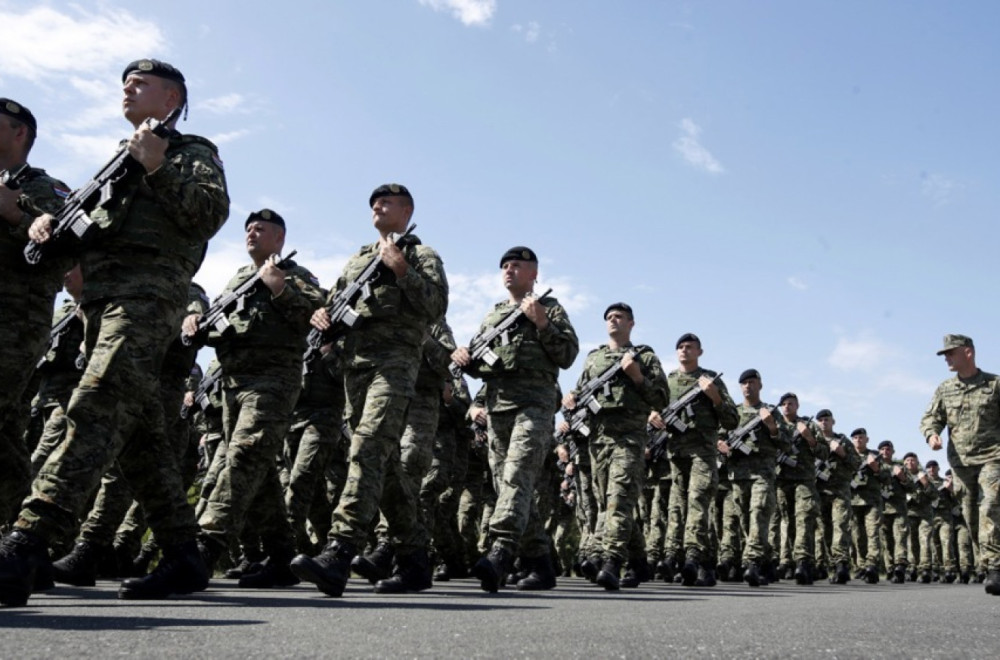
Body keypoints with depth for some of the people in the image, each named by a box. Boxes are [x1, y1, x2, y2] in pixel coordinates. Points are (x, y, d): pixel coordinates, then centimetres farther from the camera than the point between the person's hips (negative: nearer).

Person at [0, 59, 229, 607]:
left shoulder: (191, 152, 10)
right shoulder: (120, 158, 33)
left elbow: (212, 212, -7)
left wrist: (158, 167, -12)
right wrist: (49, 219, 9)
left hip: (147, 294, -8)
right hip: (98, 297, 8)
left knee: (96, 412, -22)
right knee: (138, 432, 4)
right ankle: (183, 558, 7)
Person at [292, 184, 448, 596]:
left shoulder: (420, 255, 9)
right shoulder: (357, 260, 28)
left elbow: (437, 306, -5)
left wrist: (401, 270, -11)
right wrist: (321, 314, 5)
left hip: (394, 360, -7)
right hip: (354, 363, 7)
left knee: (368, 449, -23)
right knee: (385, 462, 5)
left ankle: (339, 554, -33)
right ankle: (415, 561, 12)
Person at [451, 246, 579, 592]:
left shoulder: (550, 308, 10)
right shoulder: (492, 315, 25)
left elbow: (568, 355, -1)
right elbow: (478, 366, 26)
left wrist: (541, 323, -12)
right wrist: (464, 357, 4)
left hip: (534, 405, -6)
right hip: (496, 407, 6)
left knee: (516, 477, -23)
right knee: (508, 485, 4)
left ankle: (499, 553, -36)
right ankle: (541, 565, 11)